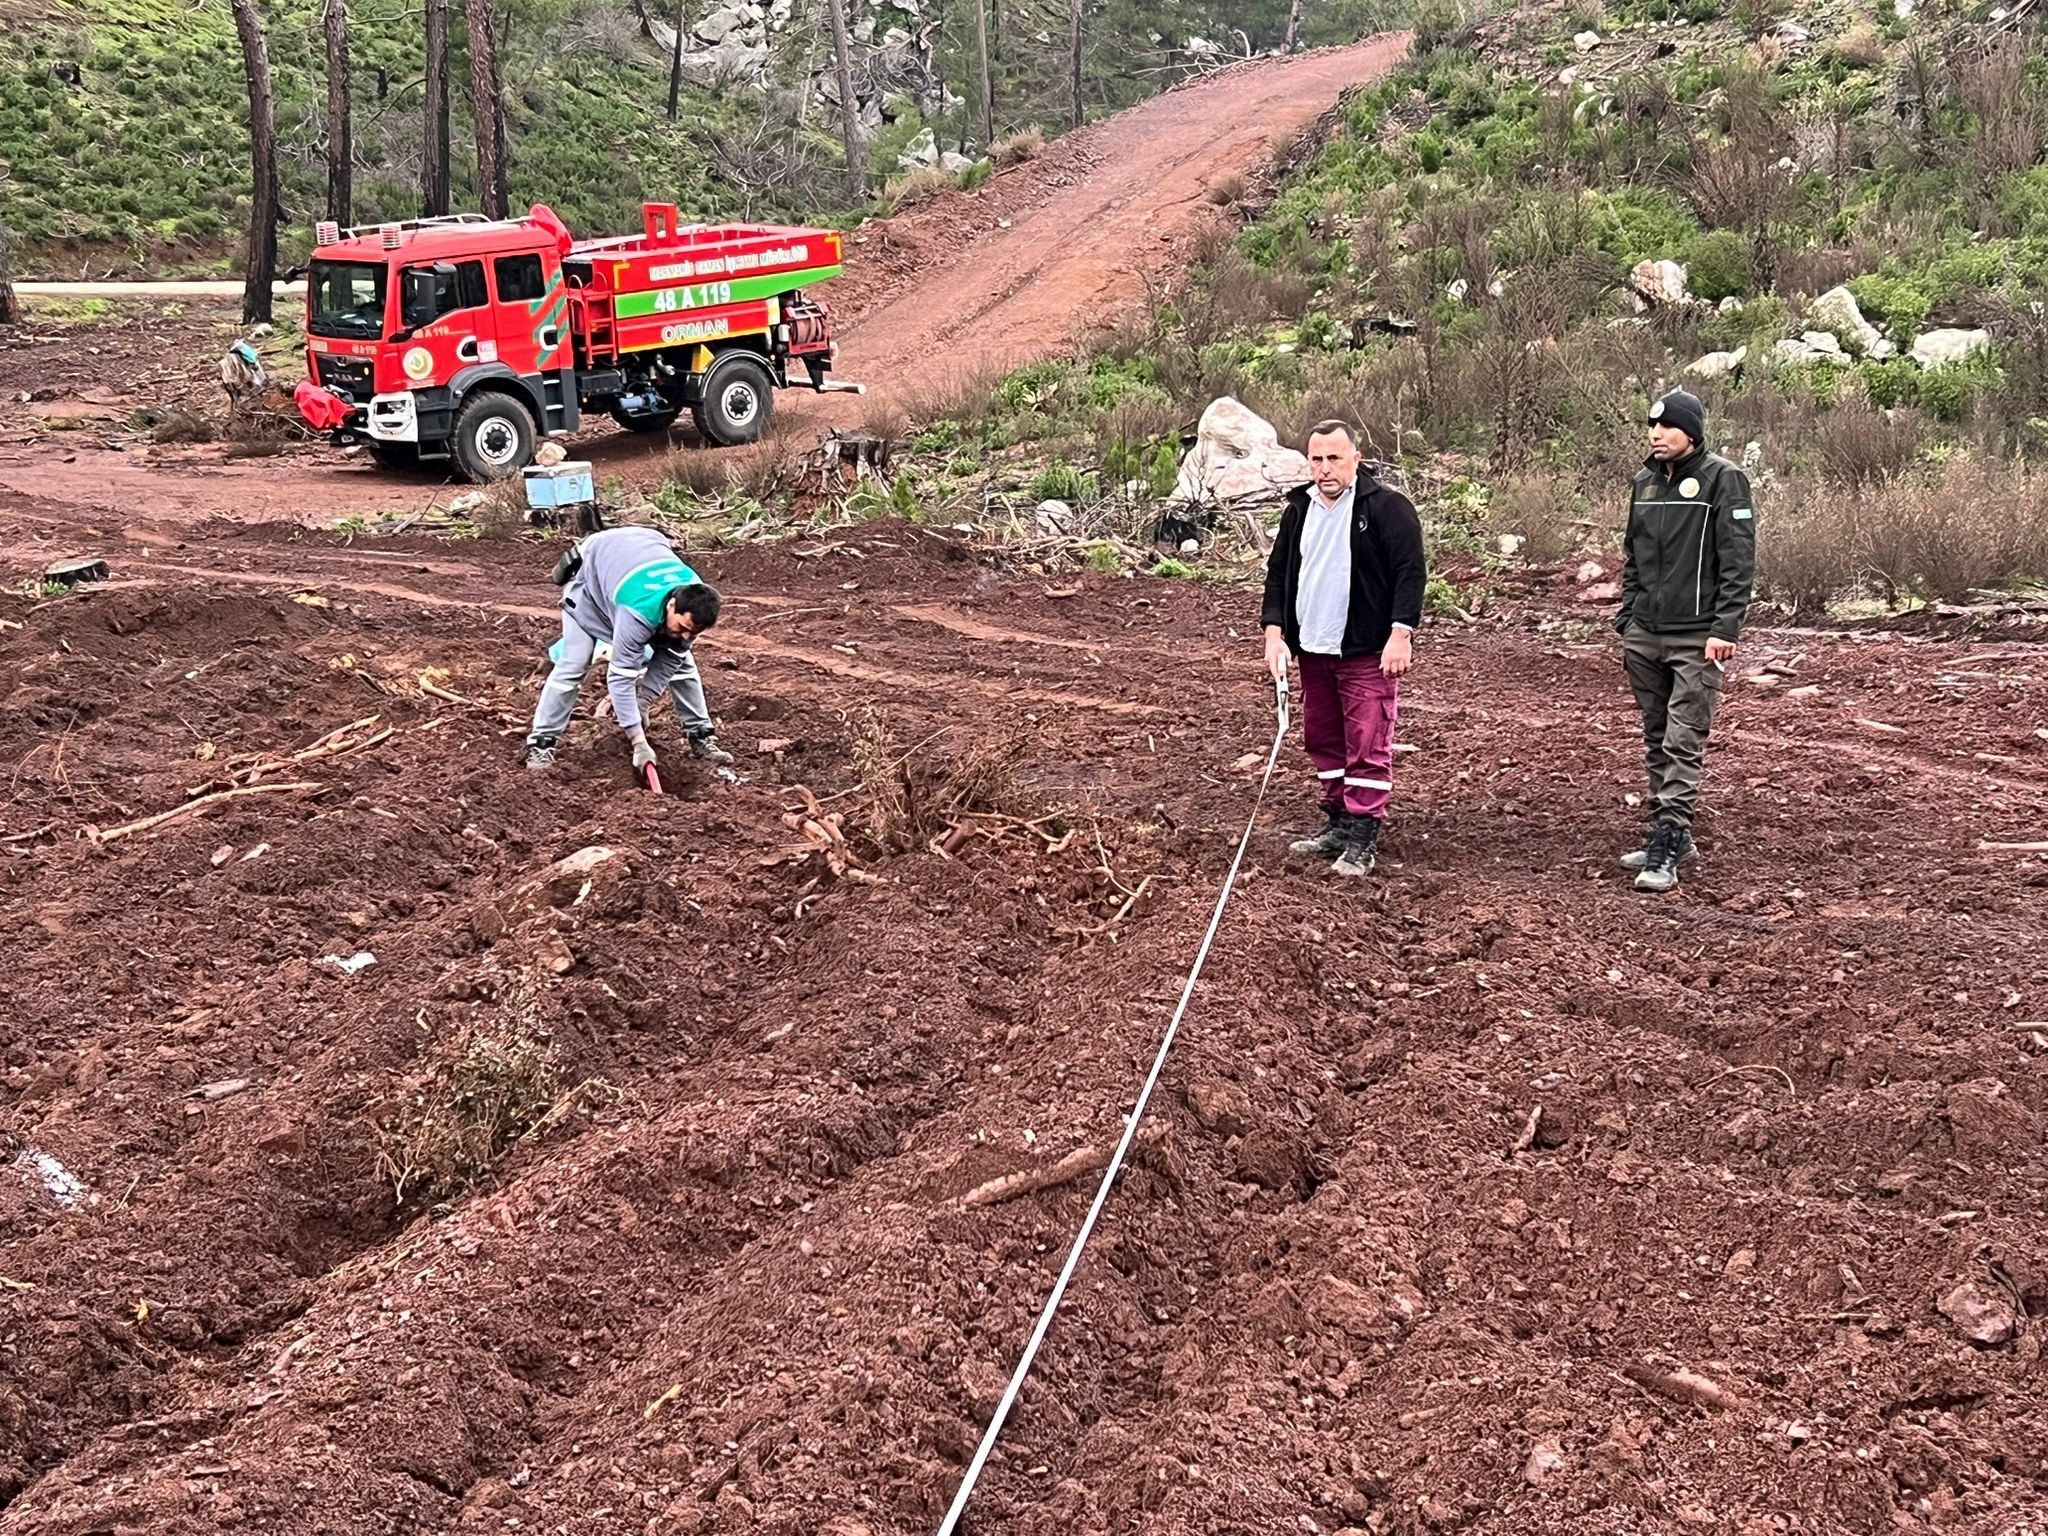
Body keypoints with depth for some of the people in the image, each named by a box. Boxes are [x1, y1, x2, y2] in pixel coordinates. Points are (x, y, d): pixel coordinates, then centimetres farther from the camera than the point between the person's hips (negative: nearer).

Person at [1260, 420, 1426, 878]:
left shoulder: (1387, 507, -9)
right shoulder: (1299, 510, 11)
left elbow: (1410, 571, -11)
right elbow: (1278, 572, 15)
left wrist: (1400, 635, -18)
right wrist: (1274, 632, 4)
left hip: (1368, 652, -7)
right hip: (1313, 651, 7)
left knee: (1368, 746, -6)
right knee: (1323, 740, 14)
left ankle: (1362, 840, -1)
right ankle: (1338, 824, 26)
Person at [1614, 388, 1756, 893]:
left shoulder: (1722, 480, -7)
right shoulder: (1646, 481, 13)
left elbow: (1738, 560, -11)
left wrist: (1725, 628, -18)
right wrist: (1626, 619, 14)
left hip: (1696, 638, -7)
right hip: (1645, 637, 7)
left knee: (1683, 744, -8)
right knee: (1656, 742, 12)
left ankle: (1667, 848, -10)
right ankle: (1670, 835, 22)